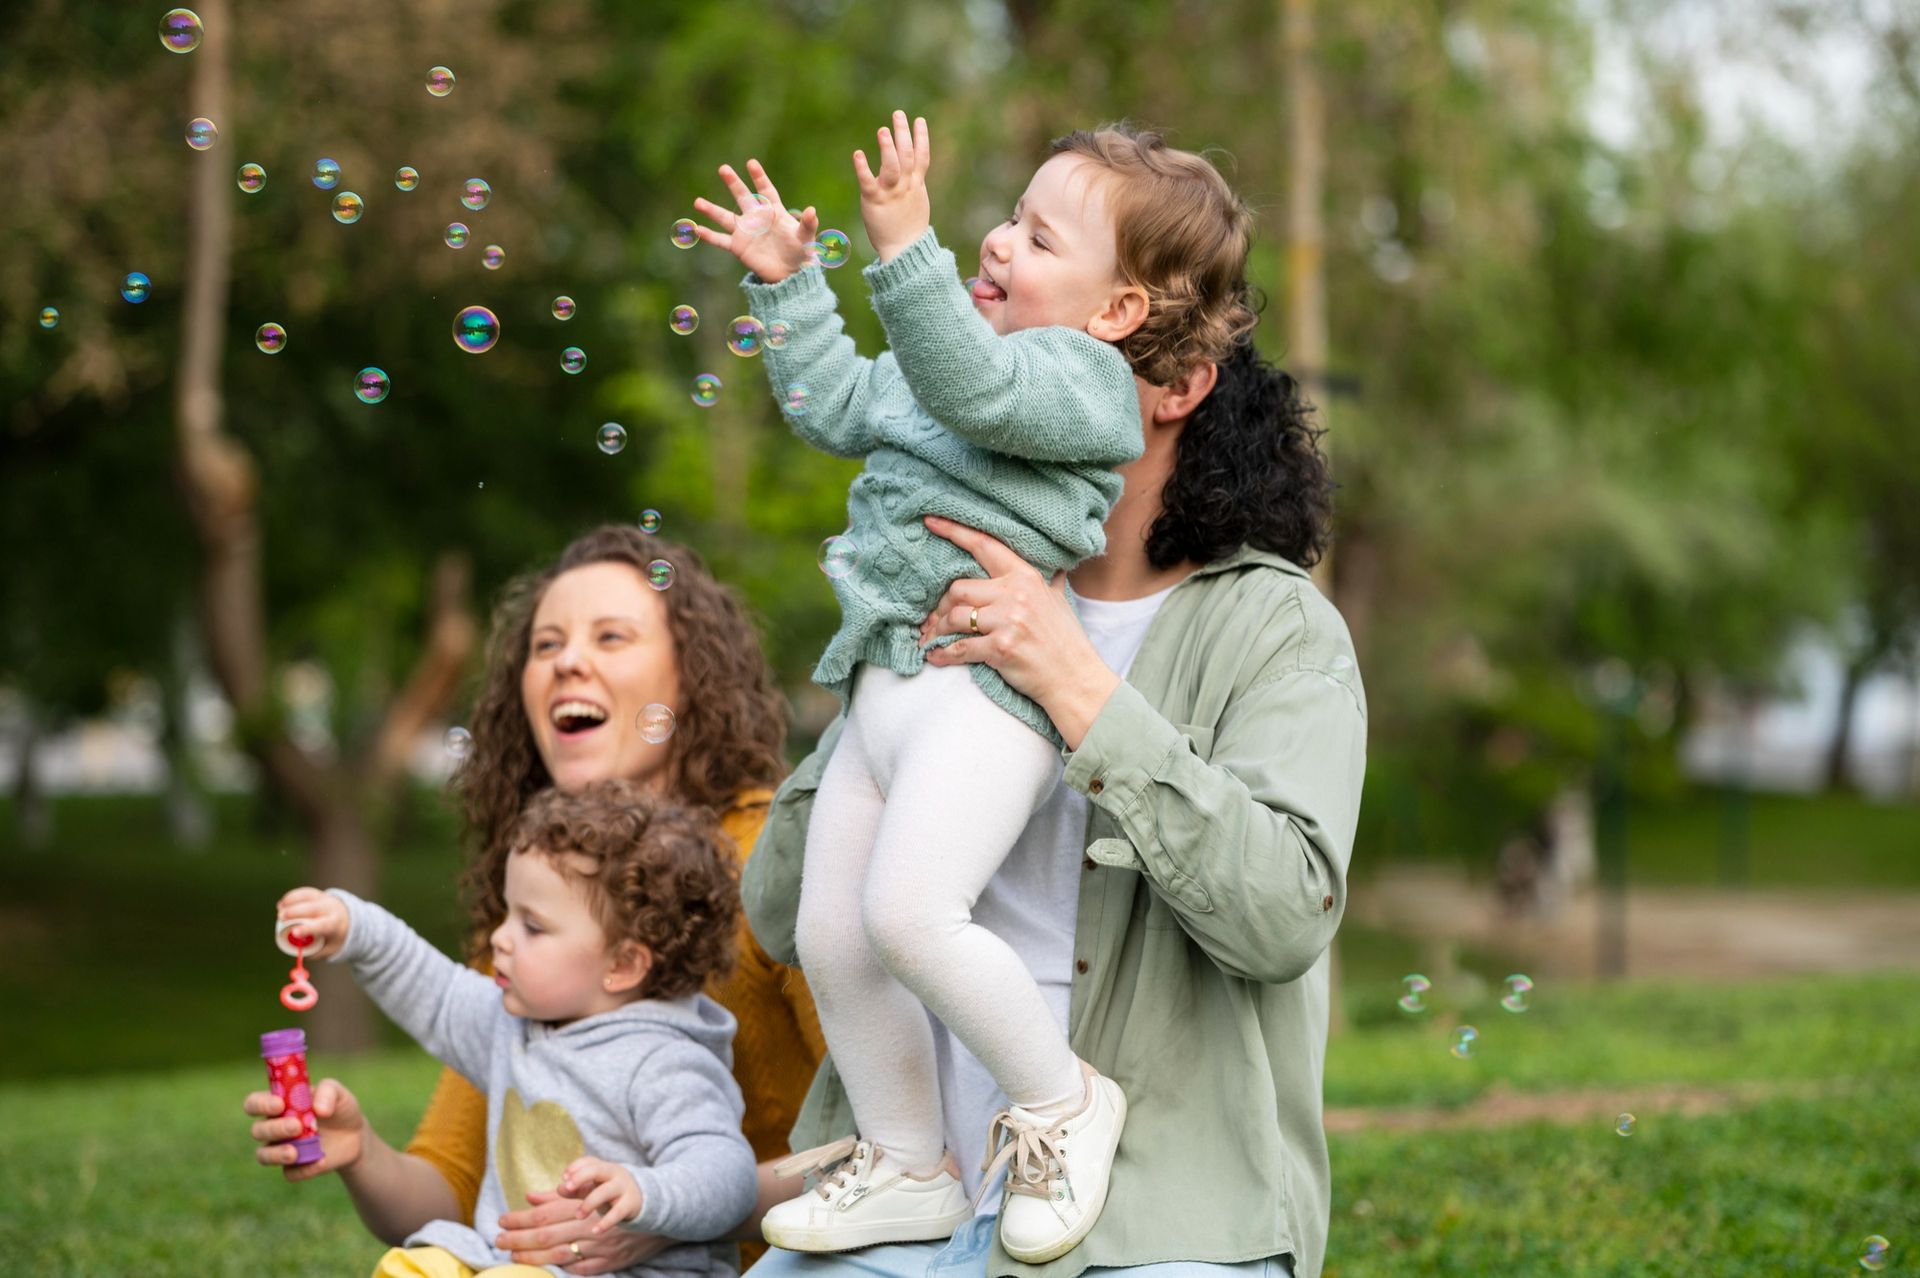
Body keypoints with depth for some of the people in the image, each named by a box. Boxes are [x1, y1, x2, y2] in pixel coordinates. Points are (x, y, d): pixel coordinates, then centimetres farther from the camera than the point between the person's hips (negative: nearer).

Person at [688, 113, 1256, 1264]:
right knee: (831, 936, 9)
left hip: (985, 684, -10)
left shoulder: (1086, 377, -8)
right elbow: (837, 404, 32)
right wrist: (791, 282, 25)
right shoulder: (942, 361, 22)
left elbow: (975, 389, -26)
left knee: (908, 909, -25)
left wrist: (907, 249, -34)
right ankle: (910, 1170, 24)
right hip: (884, 687, 10)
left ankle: (1062, 1097, -1)